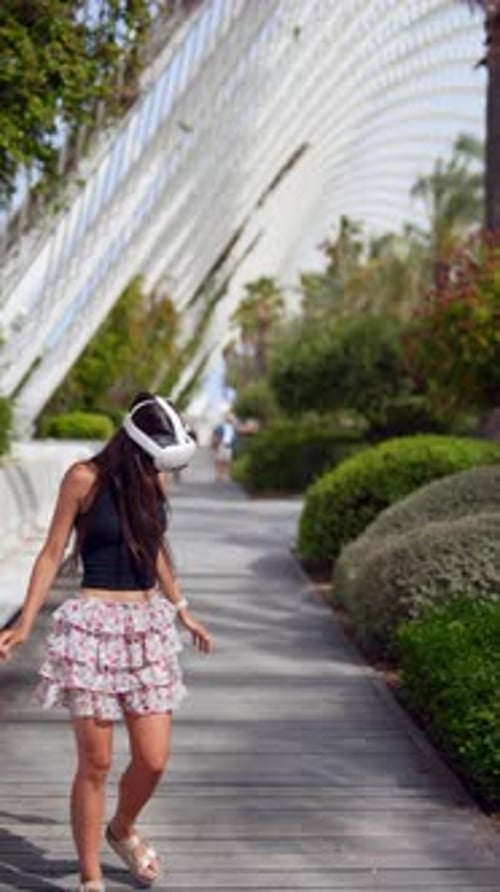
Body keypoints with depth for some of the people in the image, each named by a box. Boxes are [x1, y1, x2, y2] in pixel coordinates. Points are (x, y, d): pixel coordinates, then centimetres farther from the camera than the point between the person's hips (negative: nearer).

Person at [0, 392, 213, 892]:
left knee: (153, 760, 3)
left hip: (148, 626, 5)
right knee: (95, 763, -1)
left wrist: (182, 611, 27)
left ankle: (122, 831, 33)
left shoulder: (155, 480, 5)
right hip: (94, 626, -5)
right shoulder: (85, 479, -9)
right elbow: (52, 554, -5)